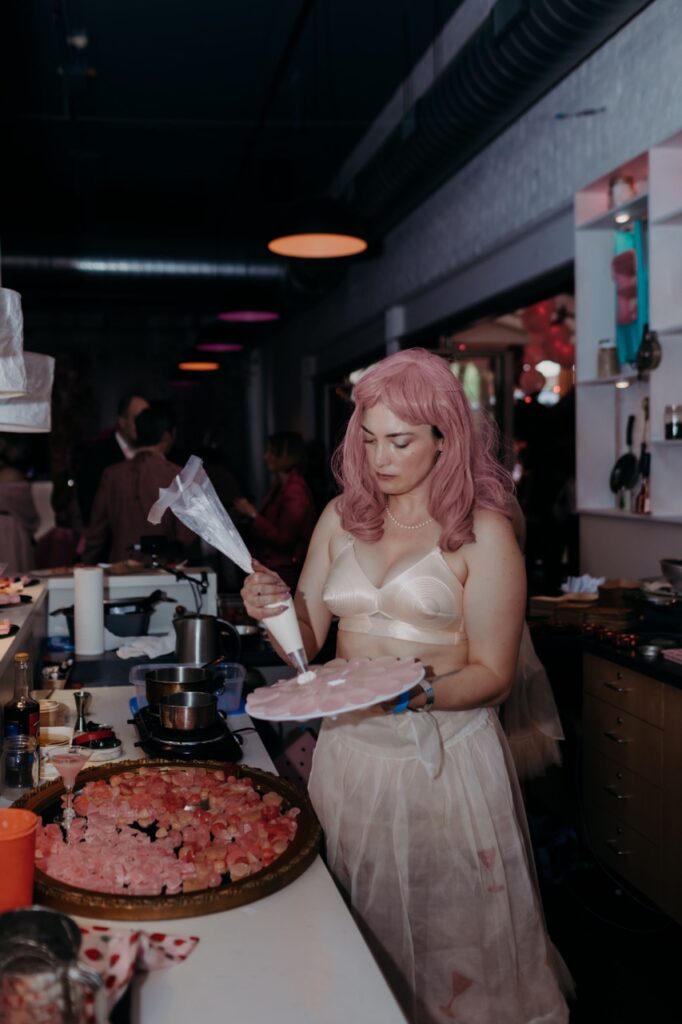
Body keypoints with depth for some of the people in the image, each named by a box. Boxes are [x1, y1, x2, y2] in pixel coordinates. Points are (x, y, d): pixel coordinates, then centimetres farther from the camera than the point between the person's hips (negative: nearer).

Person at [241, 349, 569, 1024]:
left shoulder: (482, 531, -9)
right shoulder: (342, 518, 5)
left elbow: (493, 674, -9)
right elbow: (306, 644, 6)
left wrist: (420, 693, -27)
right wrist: (275, 609, -15)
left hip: (445, 757, -4)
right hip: (350, 748, 4)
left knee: (448, 932, 11)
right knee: (359, 927, 19)